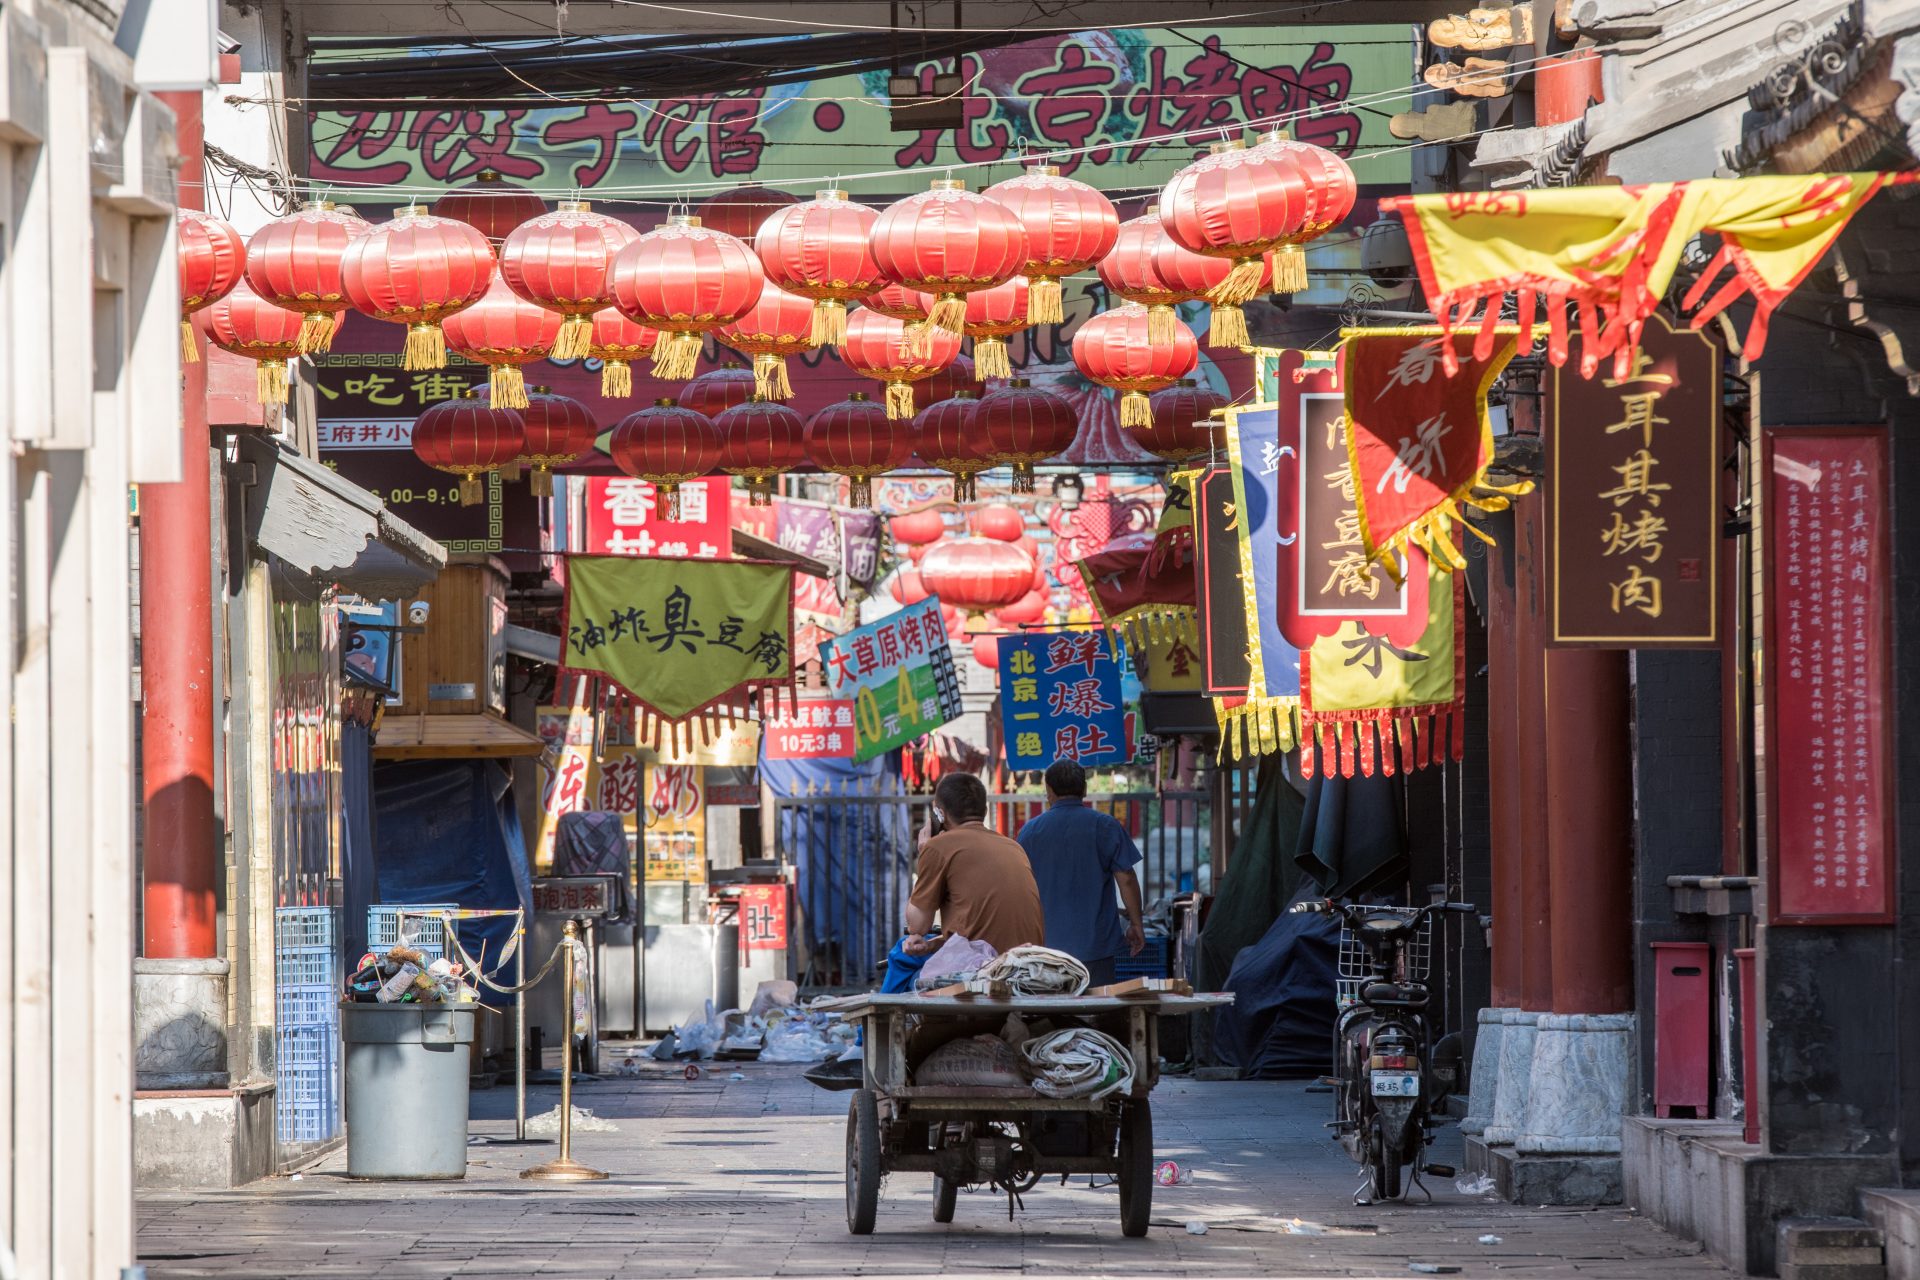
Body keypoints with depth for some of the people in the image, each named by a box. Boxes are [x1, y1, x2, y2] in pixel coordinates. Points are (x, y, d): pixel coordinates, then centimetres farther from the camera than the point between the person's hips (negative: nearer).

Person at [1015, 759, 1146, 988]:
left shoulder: (1030, 831, 4)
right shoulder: (1106, 827, -2)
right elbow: (1126, 880, -4)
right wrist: (1135, 925, 7)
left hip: (1046, 943, 2)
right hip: (1096, 944, -1)